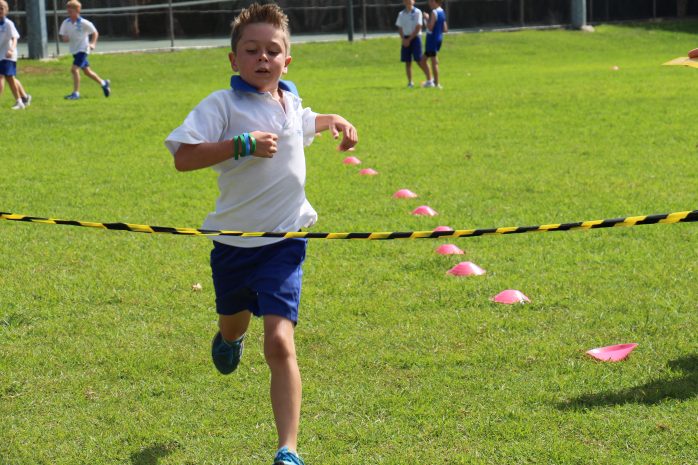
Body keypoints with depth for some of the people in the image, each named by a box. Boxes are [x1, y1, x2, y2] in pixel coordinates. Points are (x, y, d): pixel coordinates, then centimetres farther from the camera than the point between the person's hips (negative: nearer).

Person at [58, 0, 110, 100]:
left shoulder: (84, 23, -15)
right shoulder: (66, 23, -2)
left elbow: (95, 33, -5)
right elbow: (63, 35, 6)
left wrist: (93, 43, -17)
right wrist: (64, 38, -17)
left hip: (82, 49, -7)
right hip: (74, 50, 7)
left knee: (74, 69, -21)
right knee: (86, 71, 17)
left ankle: (76, 93, -15)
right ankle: (103, 83, 37)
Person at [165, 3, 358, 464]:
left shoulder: (290, 101, 6)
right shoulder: (222, 105, -13)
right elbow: (183, 156, -25)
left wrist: (337, 121, 16)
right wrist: (243, 144, -30)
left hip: (283, 241, 1)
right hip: (234, 241, -1)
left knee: (279, 342, -15)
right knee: (233, 322, 26)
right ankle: (231, 338, 67)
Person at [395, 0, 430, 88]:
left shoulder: (417, 12, -4)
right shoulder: (401, 14, 10)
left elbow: (418, 28, -8)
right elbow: (400, 28, 11)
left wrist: (409, 39, -11)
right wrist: (403, 39, -5)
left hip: (415, 38, -4)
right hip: (406, 40, 4)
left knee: (419, 60, -10)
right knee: (407, 61, 3)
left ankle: (429, 79, -2)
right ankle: (410, 82, 8)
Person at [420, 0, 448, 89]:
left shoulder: (434, 12, -14)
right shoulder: (442, 12, 13)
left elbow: (430, 28, -20)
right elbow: (445, 29, 14)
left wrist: (427, 18, -9)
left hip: (432, 38, -9)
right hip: (439, 38, 9)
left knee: (434, 61, -5)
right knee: (423, 59, 16)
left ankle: (436, 84, -3)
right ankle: (429, 80, 16)